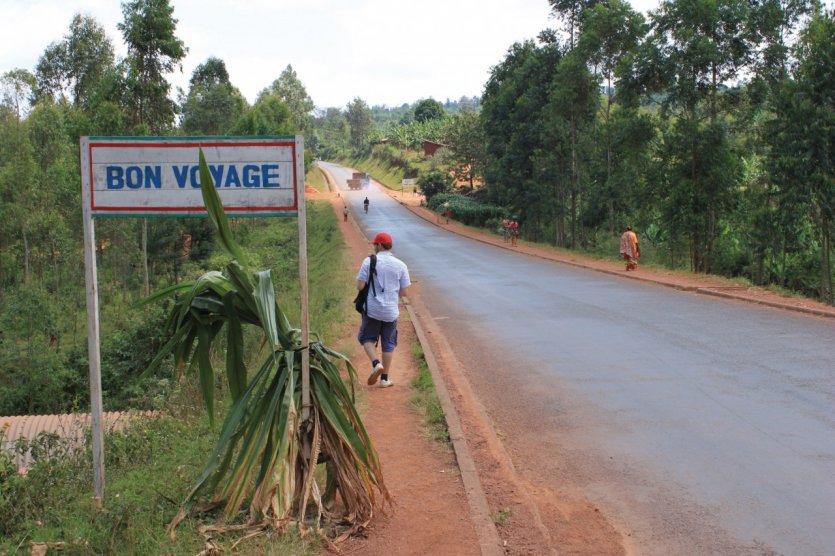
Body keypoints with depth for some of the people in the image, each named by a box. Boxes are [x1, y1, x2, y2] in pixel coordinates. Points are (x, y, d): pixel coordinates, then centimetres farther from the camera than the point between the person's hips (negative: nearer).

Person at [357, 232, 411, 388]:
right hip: (391, 311, 2)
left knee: (367, 337, 17)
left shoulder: (369, 262, -8)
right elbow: (403, 292, -1)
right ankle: (385, 378, 16)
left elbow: (360, 286, -11)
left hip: (372, 310, -2)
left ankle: (376, 363, -7)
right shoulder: (400, 265, -2)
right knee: (388, 343, 13)